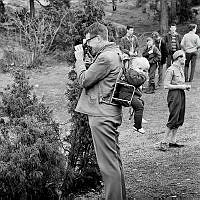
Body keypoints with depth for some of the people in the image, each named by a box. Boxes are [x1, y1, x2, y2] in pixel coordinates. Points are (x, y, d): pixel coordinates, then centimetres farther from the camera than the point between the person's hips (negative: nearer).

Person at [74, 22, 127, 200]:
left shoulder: (106, 57, -17)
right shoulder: (116, 53, 15)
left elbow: (84, 80, -13)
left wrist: (79, 58, -2)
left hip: (102, 114, -11)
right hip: (111, 112, 11)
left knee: (108, 162, -5)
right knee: (115, 158, 17)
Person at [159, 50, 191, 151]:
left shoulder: (180, 68, 13)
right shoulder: (171, 70, -13)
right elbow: (166, 85, -16)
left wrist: (186, 86, 8)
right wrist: (180, 86, -16)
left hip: (181, 94, 9)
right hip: (174, 95, -9)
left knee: (179, 120, 10)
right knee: (173, 120, -9)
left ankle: (172, 141, 18)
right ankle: (164, 142, -2)